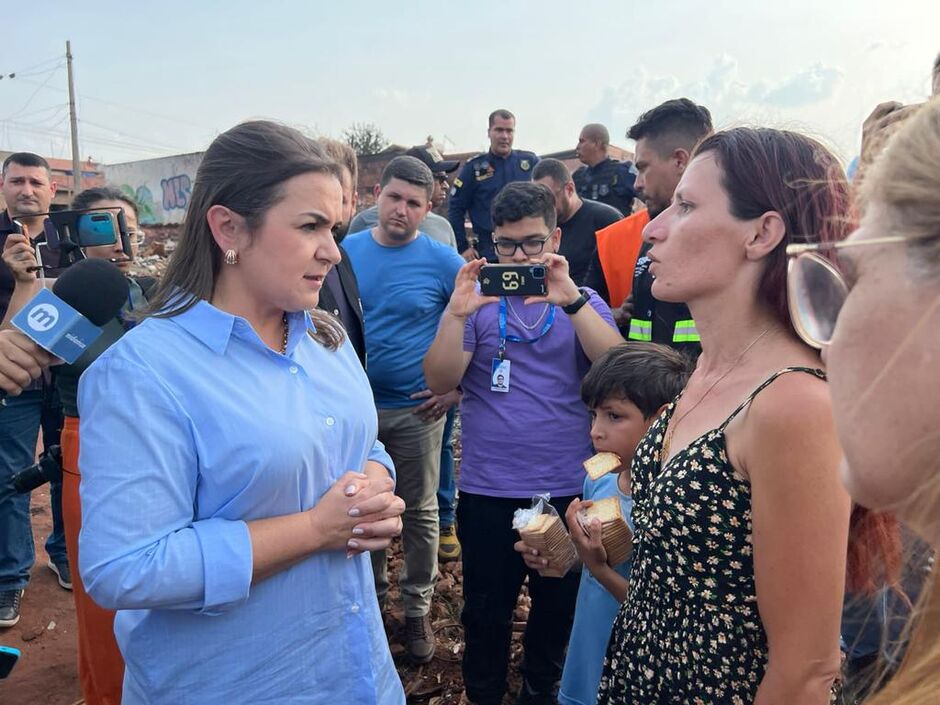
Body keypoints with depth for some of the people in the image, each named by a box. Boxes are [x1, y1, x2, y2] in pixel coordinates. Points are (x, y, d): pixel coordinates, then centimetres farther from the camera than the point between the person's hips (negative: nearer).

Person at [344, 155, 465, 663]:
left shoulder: (442, 261, -9)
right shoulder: (347, 251, 0)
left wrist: (458, 387, -8)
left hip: (417, 410, -2)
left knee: (419, 511, 10)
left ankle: (417, 608, 28)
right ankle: (371, 594, 38)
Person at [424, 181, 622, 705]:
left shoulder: (582, 303, 3)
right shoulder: (479, 300, 1)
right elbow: (440, 382, -8)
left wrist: (569, 298, -28)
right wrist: (457, 314, -24)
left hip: (567, 489, 1)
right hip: (487, 491, 0)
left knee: (558, 606, 18)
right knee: (486, 612, 14)